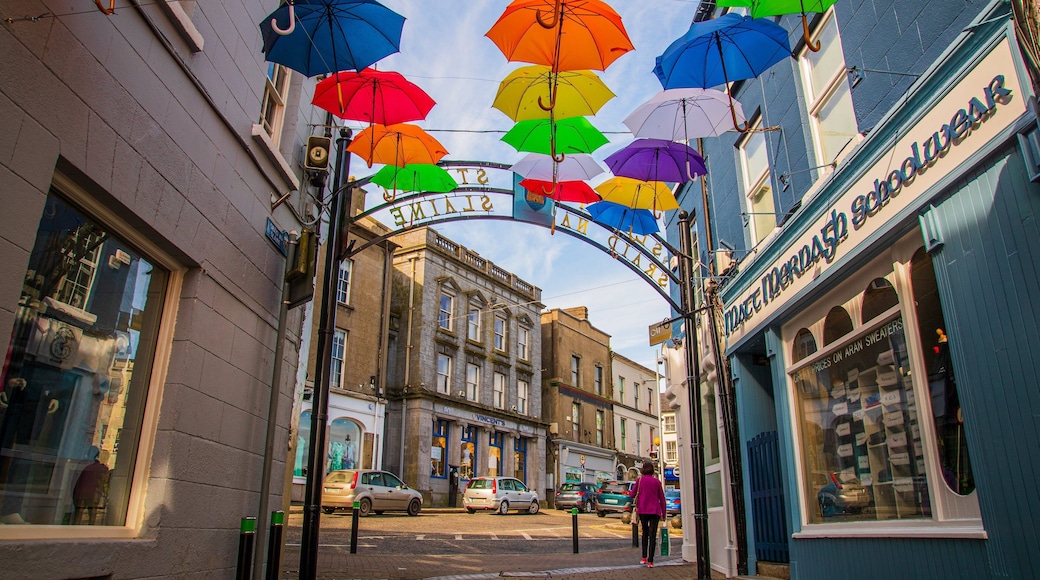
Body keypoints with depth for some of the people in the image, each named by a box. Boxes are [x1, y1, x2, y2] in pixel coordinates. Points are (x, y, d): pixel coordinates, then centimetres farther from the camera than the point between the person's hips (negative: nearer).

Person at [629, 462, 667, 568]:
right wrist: (664, 513, 13)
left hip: (642, 510, 1)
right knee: (652, 536, -1)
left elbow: (632, 494, 4)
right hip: (655, 511, -1)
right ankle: (650, 561, -7)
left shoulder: (640, 480, 1)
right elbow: (662, 498, 5)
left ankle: (644, 558, 14)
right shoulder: (657, 481, 3)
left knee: (645, 533, 18)